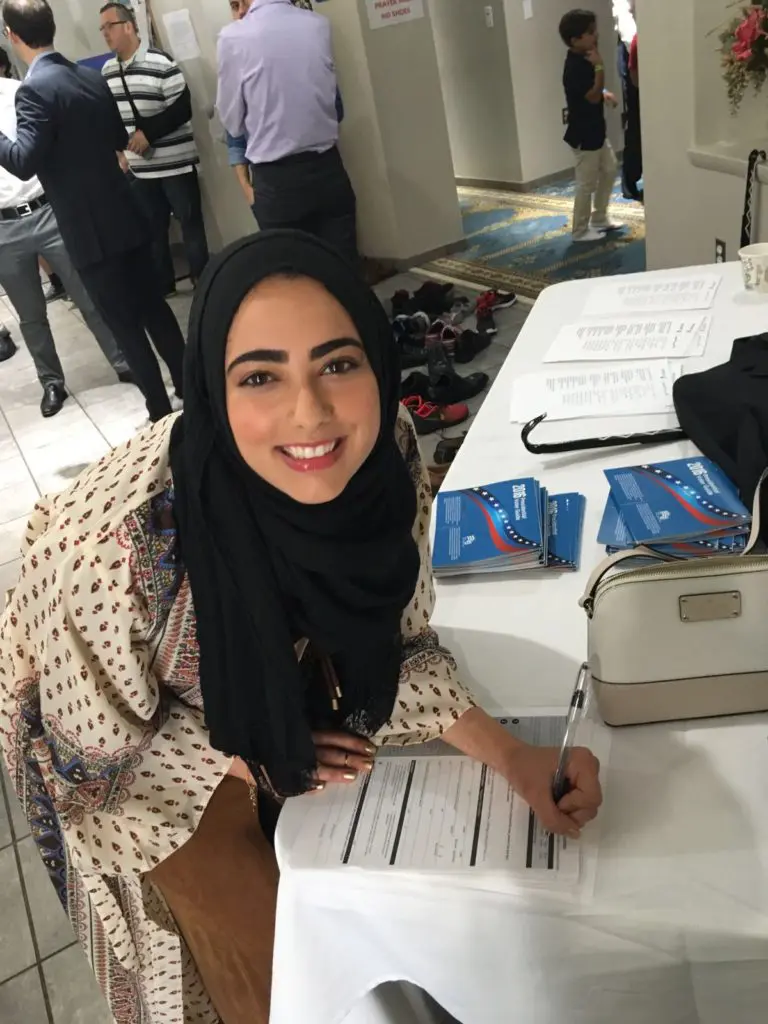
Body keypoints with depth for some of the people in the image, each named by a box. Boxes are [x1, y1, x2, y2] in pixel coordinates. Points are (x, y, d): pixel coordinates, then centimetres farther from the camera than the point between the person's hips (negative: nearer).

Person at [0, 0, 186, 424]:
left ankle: (160, 410, 9)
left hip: (91, 231, -7)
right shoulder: (93, 77, 8)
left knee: (125, 325, 1)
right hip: (126, 217, 7)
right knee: (153, 306, 16)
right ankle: (187, 385, 25)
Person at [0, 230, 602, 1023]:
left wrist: (512, 757, -22)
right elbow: (100, 750, -22)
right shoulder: (113, 540, -42)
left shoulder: (382, 453, -29)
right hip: (135, 749, -3)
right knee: (272, 958, 12)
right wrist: (259, 760, -14)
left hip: (275, 684, 4)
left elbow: (391, 642, -12)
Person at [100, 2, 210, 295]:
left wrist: (148, 133, -19)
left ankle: (204, 280, 16)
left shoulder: (160, 63, -12)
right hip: (140, 167, 6)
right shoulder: (107, 71, 8)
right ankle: (162, 283, 24)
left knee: (190, 222, 3)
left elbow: (182, 108, -15)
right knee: (151, 227, 12)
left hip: (175, 162, -6)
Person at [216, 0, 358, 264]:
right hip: (328, 168, 3)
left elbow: (231, 119, -2)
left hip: (276, 178, -3)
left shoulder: (234, 37, -8)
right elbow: (332, 96, 9)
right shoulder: (319, 25, 0)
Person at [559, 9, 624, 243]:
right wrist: (599, 66, -28)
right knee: (587, 184, 0)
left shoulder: (585, 59, 7)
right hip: (583, 135, -10)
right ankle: (581, 230, 13)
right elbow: (593, 97, -27)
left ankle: (599, 218, 31)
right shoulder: (575, 67, -23)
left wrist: (605, 93, 7)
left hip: (596, 130, 10)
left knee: (609, 170, 19)